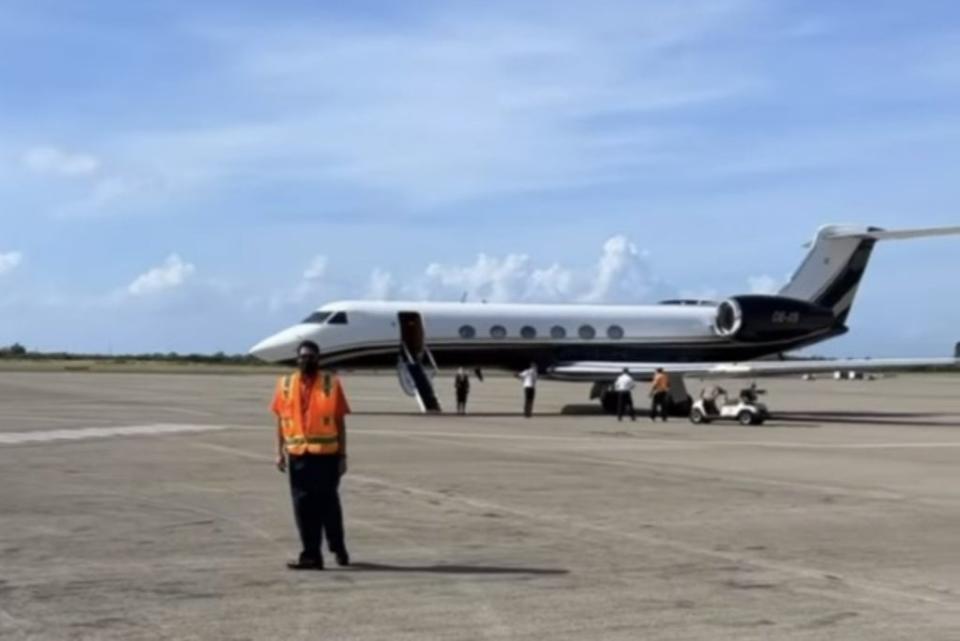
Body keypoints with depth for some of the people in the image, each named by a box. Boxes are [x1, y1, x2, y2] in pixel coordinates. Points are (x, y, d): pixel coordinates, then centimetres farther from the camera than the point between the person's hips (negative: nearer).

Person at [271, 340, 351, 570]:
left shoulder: (331, 383, -1)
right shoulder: (286, 384, 6)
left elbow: (340, 422, 1)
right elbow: (280, 421, 9)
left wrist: (343, 456, -2)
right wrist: (280, 452, 3)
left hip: (326, 455, -2)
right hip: (297, 455, 2)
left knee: (328, 504, 6)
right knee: (303, 507, 2)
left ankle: (338, 547, 25)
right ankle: (311, 555, 8)